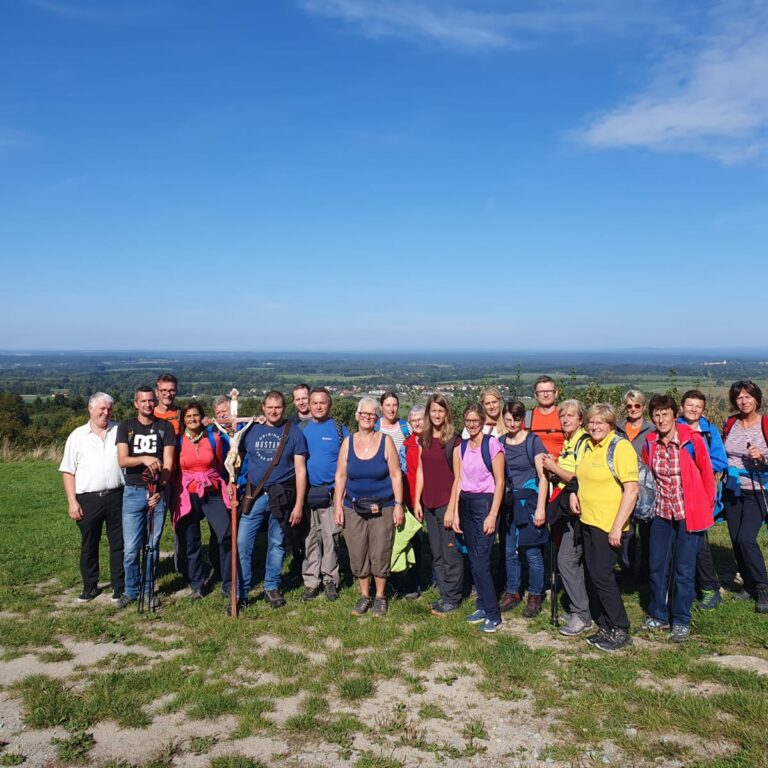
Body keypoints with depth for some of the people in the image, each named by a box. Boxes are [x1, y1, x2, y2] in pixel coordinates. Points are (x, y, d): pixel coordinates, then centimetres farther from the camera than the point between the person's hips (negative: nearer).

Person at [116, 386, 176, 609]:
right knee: (130, 547, 1)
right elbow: (122, 460, -6)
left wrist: (160, 488, -17)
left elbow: (168, 463, -3)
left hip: (157, 492, 0)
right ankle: (130, 590, 17)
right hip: (133, 492, 0)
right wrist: (144, 458, -26)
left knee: (153, 545, 6)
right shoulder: (126, 427, 6)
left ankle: (148, 590, 20)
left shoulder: (165, 427, 4)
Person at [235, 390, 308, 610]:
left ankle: (272, 587, 27)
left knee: (276, 545, 9)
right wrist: (231, 482, -5)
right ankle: (241, 592, 9)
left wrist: (299, 504, -6)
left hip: (281, 497, -1)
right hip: (254, 496, 1)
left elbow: (300, 470, -2)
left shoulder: (294, 432, 0)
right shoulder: (251, 430, 5)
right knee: (242, 544, -3)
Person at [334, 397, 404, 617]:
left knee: (380, 555, 3)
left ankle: (380, 597, 22)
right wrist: (338, 505, 0)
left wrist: (398, 504, -7)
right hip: (354, 508, 2)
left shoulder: (386, 441, -4)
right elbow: (340, 476, 5)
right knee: (357, 556, 7)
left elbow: (396, 475, -3)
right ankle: (365, 595, 26)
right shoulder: (348, 442, 2)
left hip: (382, 508, -2)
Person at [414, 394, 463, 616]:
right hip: (429, 503, 6)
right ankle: (444, 594, 23)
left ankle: (452, 598, 10)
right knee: (436, 553, 12)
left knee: (451, 551, 0)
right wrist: (417, 500, 9)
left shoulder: (453, 440, -7)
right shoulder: (424, 439, 10)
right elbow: (420, 471, 13)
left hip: (447, 502, -6)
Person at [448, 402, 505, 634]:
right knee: (474, 559, 10)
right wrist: (454, 513, 4)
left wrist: (493, 515, -14)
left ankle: (493, 615, 5)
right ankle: (482, 606, 23)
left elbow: (499, 482, -10)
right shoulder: (460, 448, 8)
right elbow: (458, 481, 8)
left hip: (485, 503, -6)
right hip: (465, 504, 6)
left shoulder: (492, 444, -9)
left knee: (481, 561, -7)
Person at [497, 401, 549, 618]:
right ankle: (512, 592, 25)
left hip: (529, 501, -4)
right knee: (510, 551, 10)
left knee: (532, 552, 1)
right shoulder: (500, 442, 7)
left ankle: (535, 596, 15)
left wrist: (540, 508, -13)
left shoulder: (532, 441, -6)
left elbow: (543, 477, -7)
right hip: (508, 502, 4)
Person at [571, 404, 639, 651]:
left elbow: (632, 489, -19)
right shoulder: (588, 446, 10)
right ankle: (605, 626, 24)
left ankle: (620, 631, 10)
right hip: (587, 520, 8)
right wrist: (573, 493, 5)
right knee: (592, 575, 12)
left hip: (608, 525, -8)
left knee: (602, 576, -5)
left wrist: (617, 526, -22)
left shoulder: (620, 447, -14)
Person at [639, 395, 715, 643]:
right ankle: (658, 616, 26)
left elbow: (707, 474, -3)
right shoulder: (649, 443, -2)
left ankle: (681, 621, 17)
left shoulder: (692, 440, -13)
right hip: (661, 513, 4)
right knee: (656, 566, 10)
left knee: (684, 569, 2)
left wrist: (708, 507, 1)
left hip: (689, 513, -4)